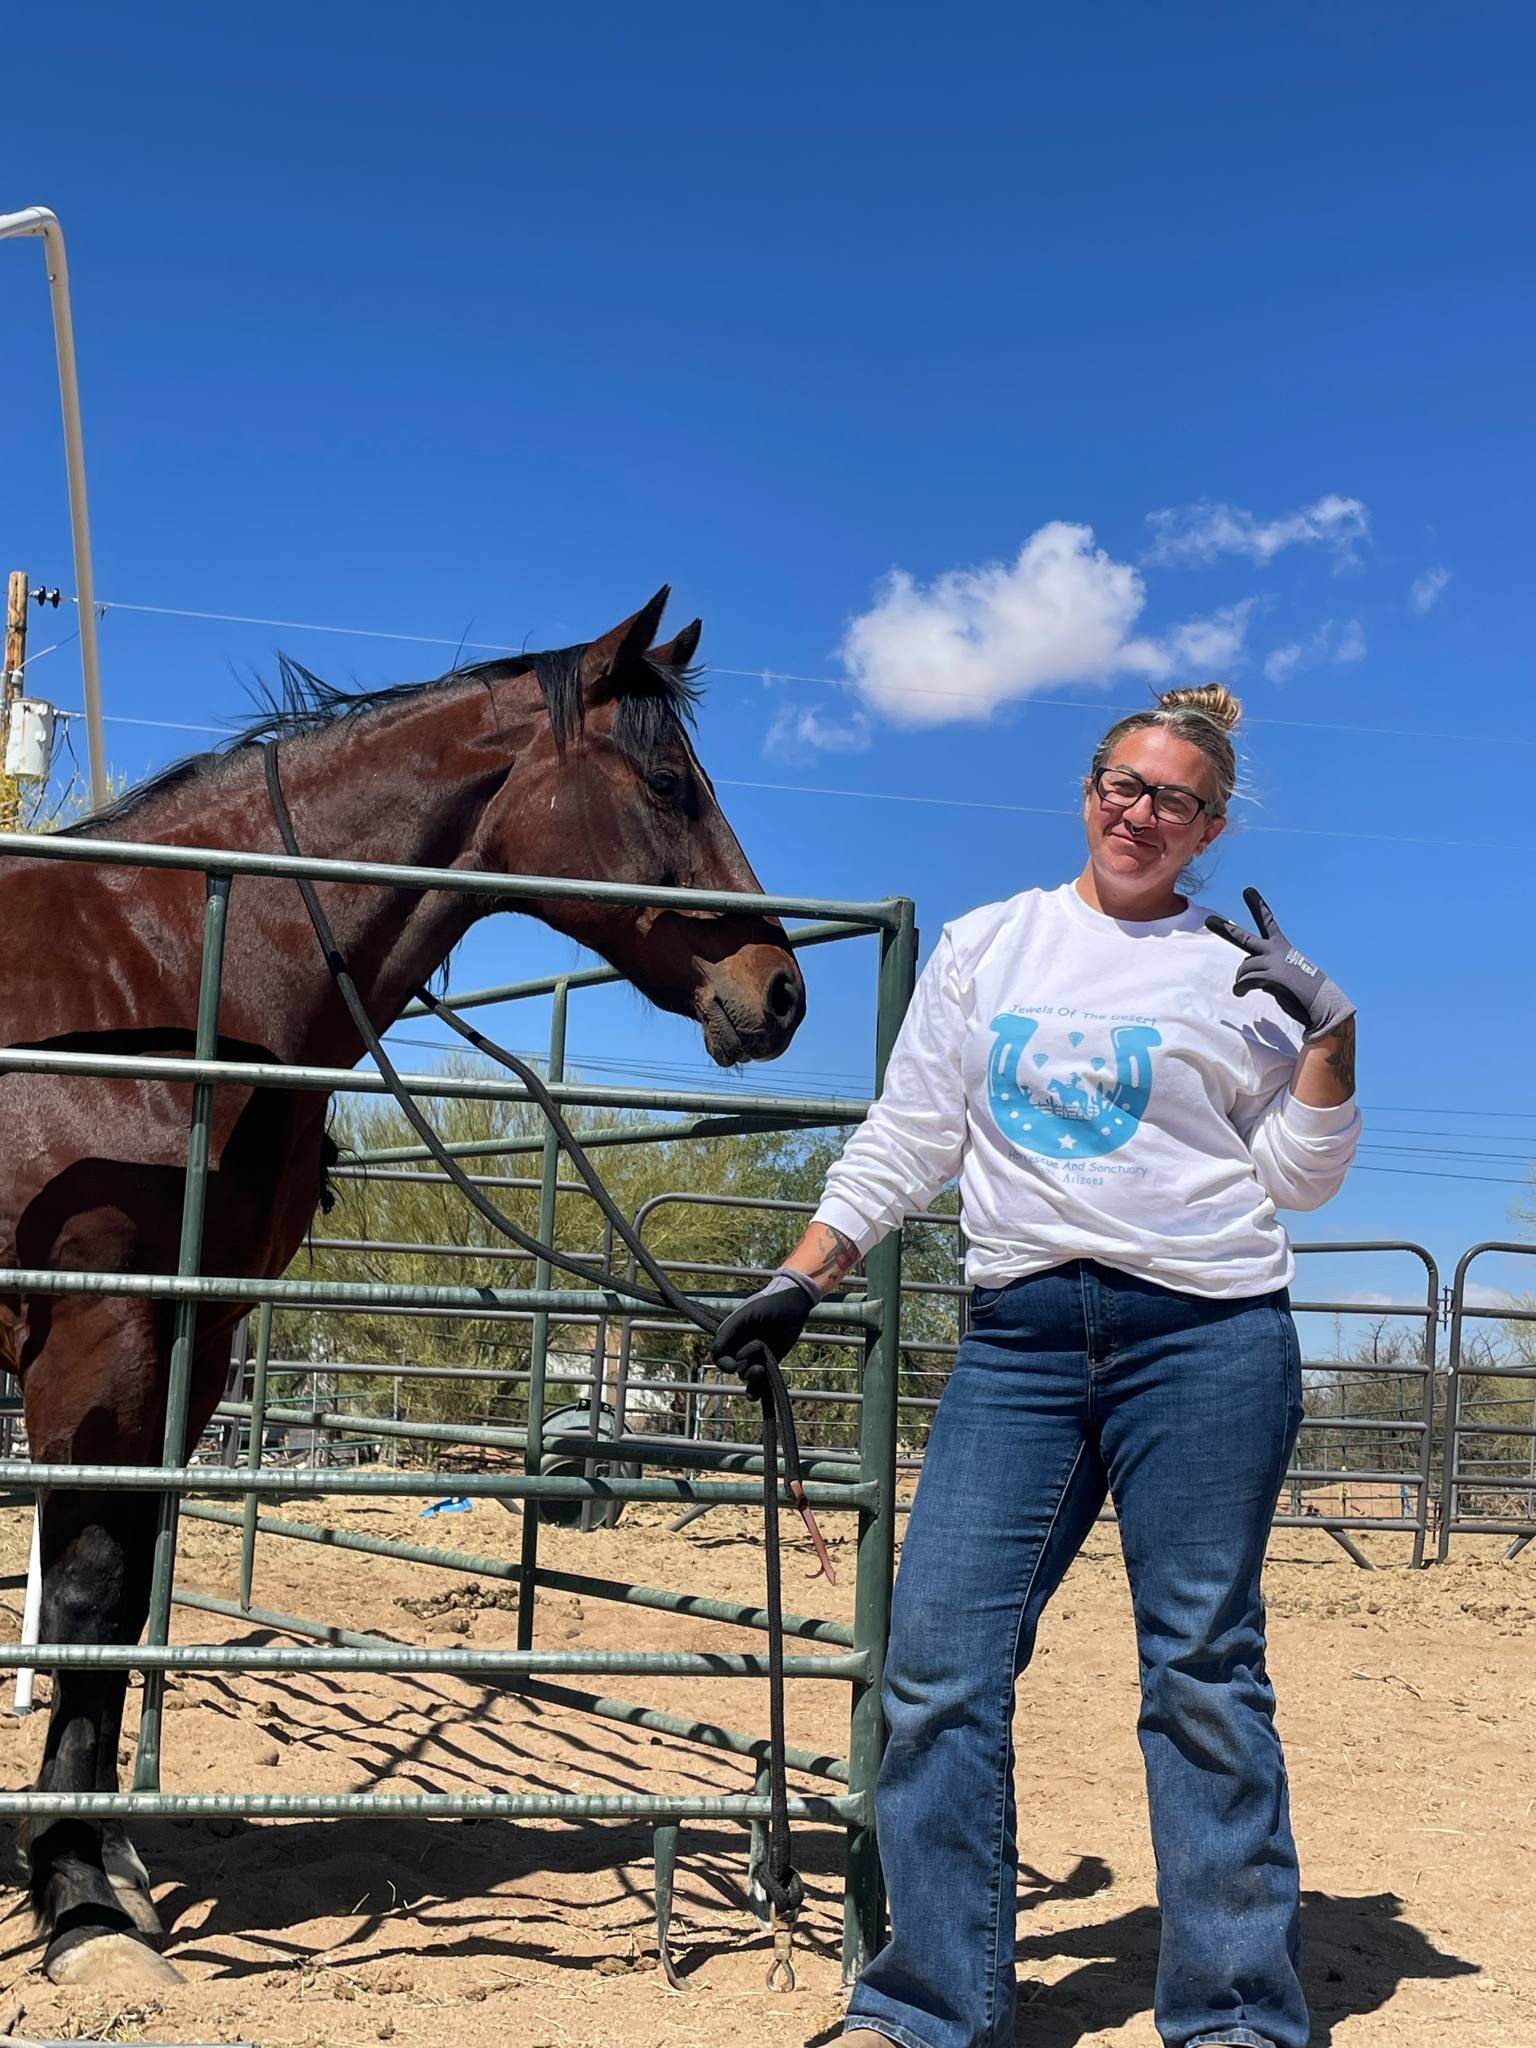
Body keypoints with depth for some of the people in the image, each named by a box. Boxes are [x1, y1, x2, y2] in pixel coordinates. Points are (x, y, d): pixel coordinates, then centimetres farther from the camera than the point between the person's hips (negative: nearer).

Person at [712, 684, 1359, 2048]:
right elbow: (905, 1141, 15)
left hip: (1207, 1335, -2)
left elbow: (1298, 1178, 6)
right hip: (1020, 1333, 3)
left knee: (1204, 1670, 1)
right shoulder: (986, 947, 14)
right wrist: (802, 1279, 9)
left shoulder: (1241, 973, 7)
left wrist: (1332, 1029, -7)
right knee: (940, 1662, -1)